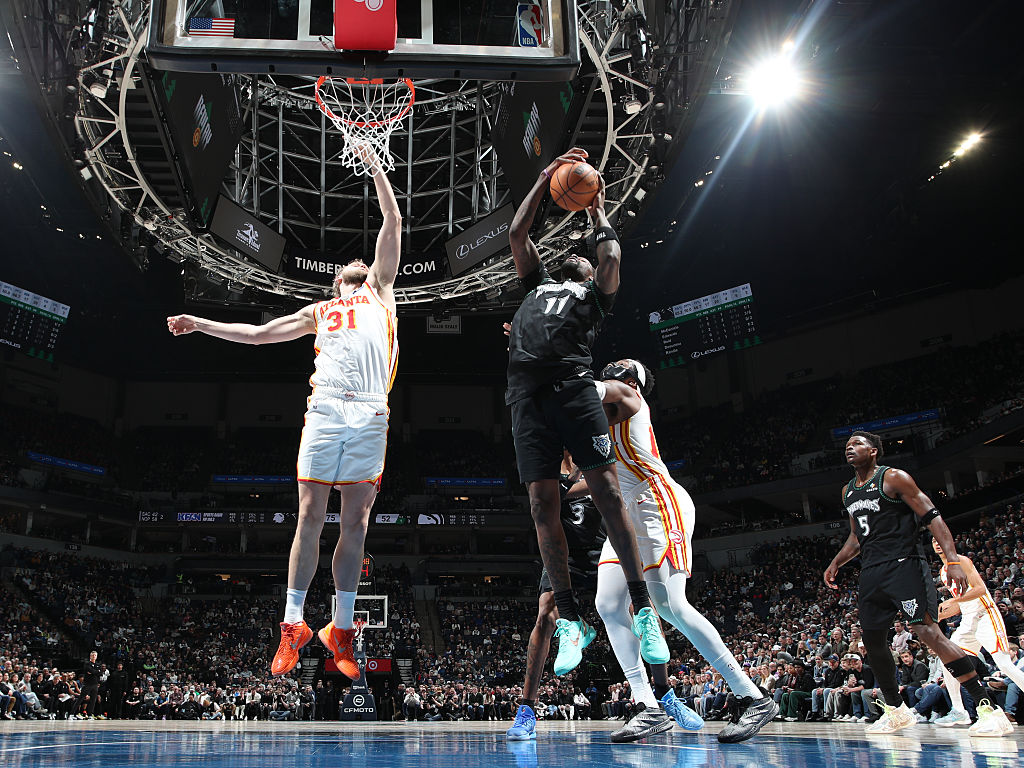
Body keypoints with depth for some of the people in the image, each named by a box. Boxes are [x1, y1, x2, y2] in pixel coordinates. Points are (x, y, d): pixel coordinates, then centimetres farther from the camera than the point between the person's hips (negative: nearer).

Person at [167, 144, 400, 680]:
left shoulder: (380, 291, 24)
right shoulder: (319, 312, 29)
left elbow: (393, 223, 20)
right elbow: (258, 333, 34)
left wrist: (375, 166, 21)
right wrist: (202, 324, 31)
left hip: (371, 414, -1)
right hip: (325, 410, 1)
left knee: (355, 522, -1)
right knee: (310, 515, -4)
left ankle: (341, 630, 6)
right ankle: (293, 626, 4)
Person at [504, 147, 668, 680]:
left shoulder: (595, 292, 26)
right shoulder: (537, 283, 35)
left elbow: (612, 257, 8)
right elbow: (516, 234, 31)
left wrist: (598, 215, 26)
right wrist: (546, 178, 33)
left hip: (572, 384, -3)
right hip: (526, 391, 3)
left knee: (606, 490, -12)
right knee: (542, 501, -6)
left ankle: (643, 610, -9)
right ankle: (571, 620, -2)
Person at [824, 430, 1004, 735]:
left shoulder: (893, 478, -5)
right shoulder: (848, 491, 17)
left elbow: (932, 517, -10)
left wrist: (953, 560, -21)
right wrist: (836, 563, 18)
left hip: (904, 564, -8)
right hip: (872, 572, 8)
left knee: (926, 631, -18)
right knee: (872, 639, 7)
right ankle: (896, 711, 21)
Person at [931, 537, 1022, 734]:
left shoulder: (961, 561, -10)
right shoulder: (943, 572, 16)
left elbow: (980, 589, -21)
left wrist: (951, 601, -25)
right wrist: (937, 616, 10)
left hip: (986, 616, -9)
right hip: (968, 620, 9)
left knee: (1005, 665, -15)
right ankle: (959, 712, 9)